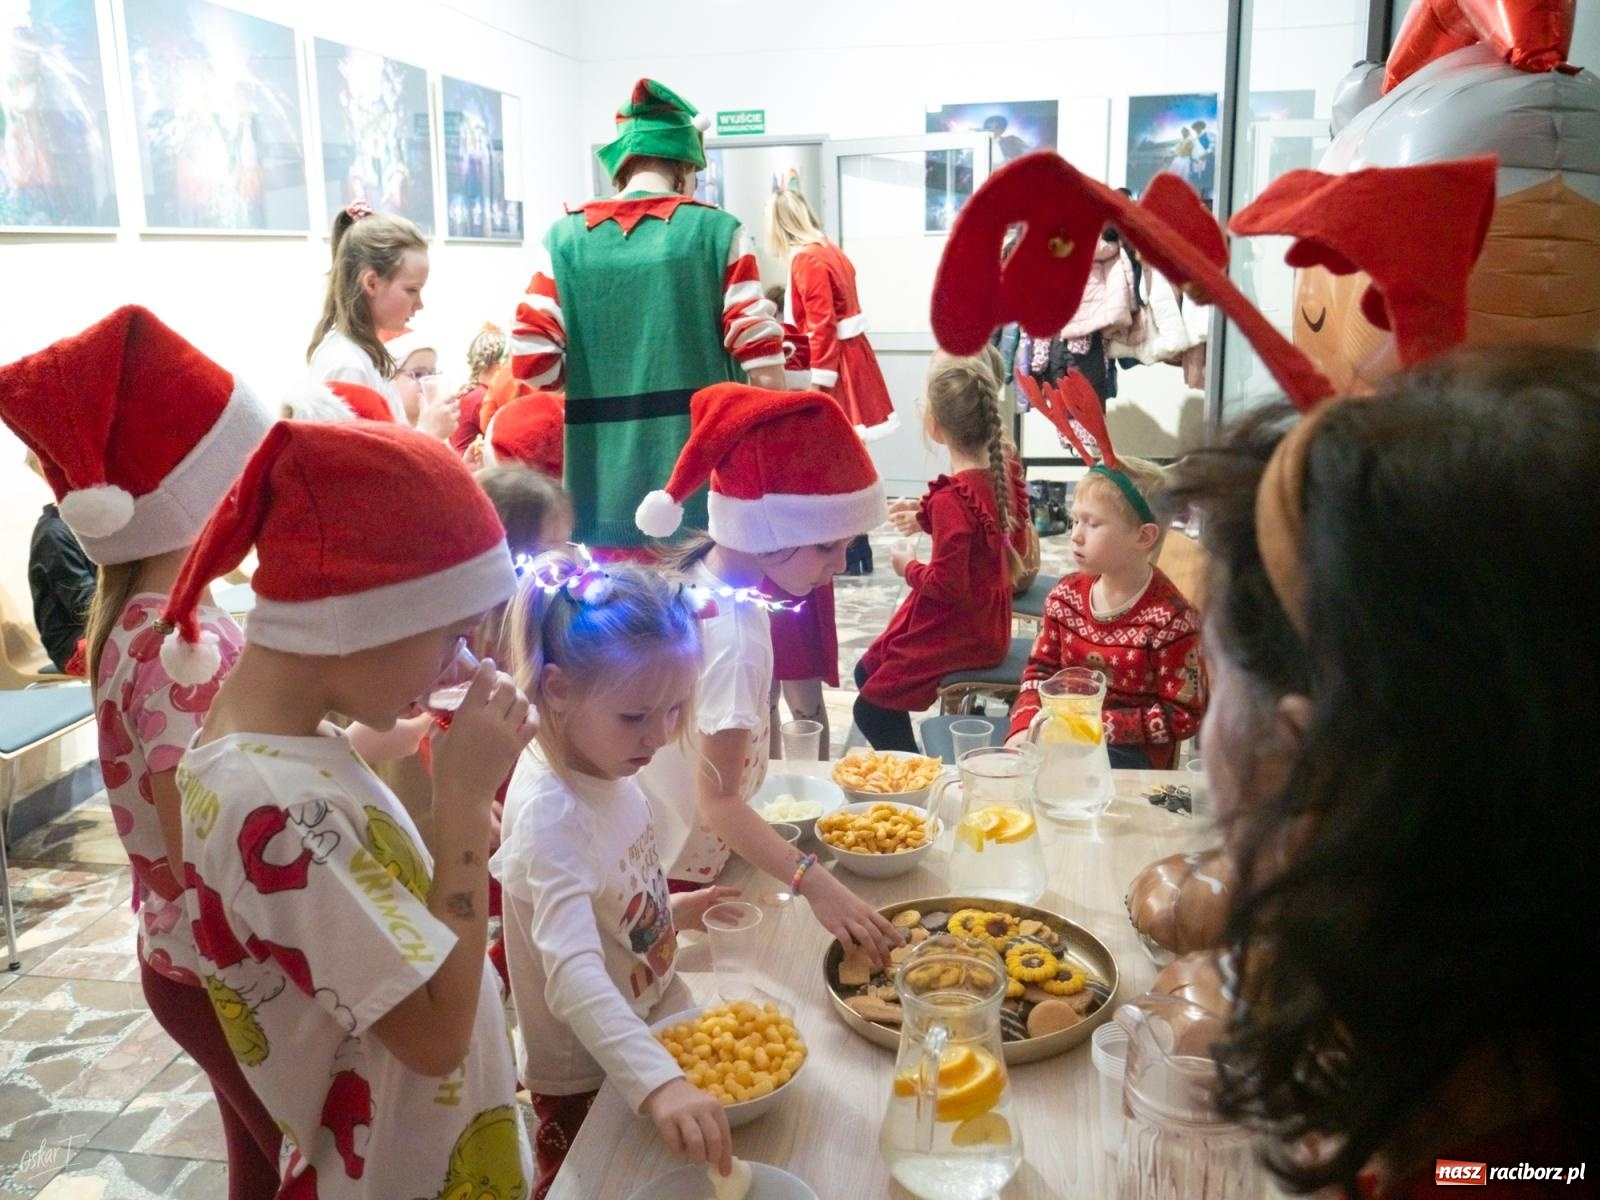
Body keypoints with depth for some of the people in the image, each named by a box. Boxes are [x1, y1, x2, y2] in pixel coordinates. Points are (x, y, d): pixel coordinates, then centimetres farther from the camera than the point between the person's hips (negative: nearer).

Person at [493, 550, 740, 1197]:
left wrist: (670, 911, 0)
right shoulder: (551, 812, -34)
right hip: (587, 1076, -7)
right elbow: (573, 973, -47)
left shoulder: (602, 766, -8)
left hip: (644, 1028, 8)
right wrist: (658, 1082, -58)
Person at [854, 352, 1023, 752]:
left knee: (872, 709, 3)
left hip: (957, 637, -9)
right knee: (866, 672, 21)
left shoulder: (951, 498, -26)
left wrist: (909, 567, -9)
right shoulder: (998, 475, -1)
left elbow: (947, 584, -25)